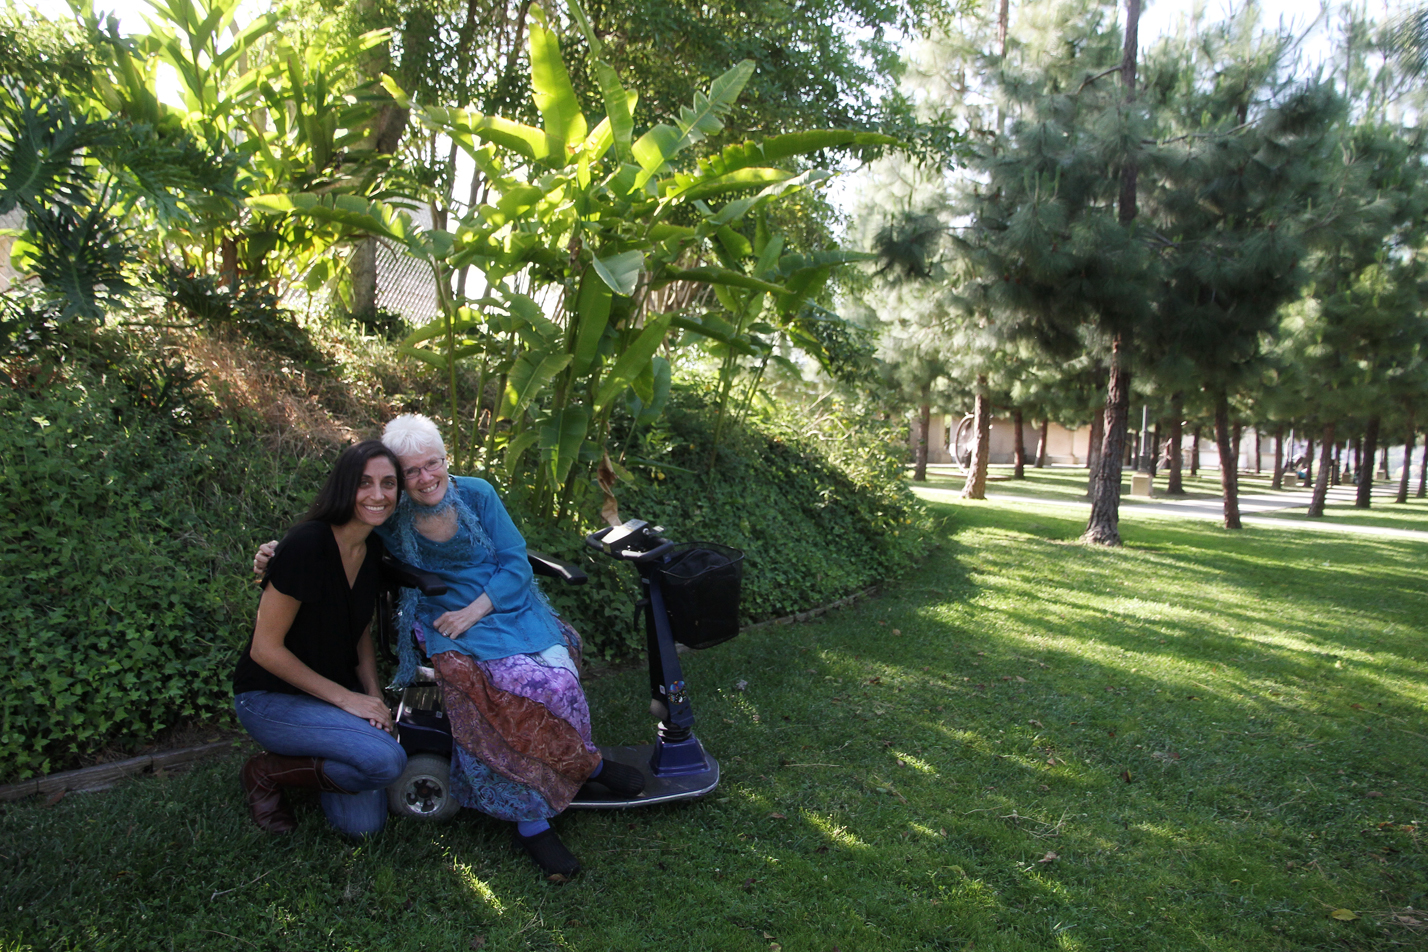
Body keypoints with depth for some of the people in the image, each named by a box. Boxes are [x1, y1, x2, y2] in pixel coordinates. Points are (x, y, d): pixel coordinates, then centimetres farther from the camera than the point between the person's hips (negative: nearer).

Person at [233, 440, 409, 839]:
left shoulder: (372, 550, 1)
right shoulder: (307, 545, -24)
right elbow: (266, 648, -20)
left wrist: (373, 694, -2)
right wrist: (346, 699, -17)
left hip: (334, 691, 7)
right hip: (270, 698, -7)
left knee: (364, 824, -5)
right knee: (386, 759, -28)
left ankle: (294, 760, 20)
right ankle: (267, 772, -3)